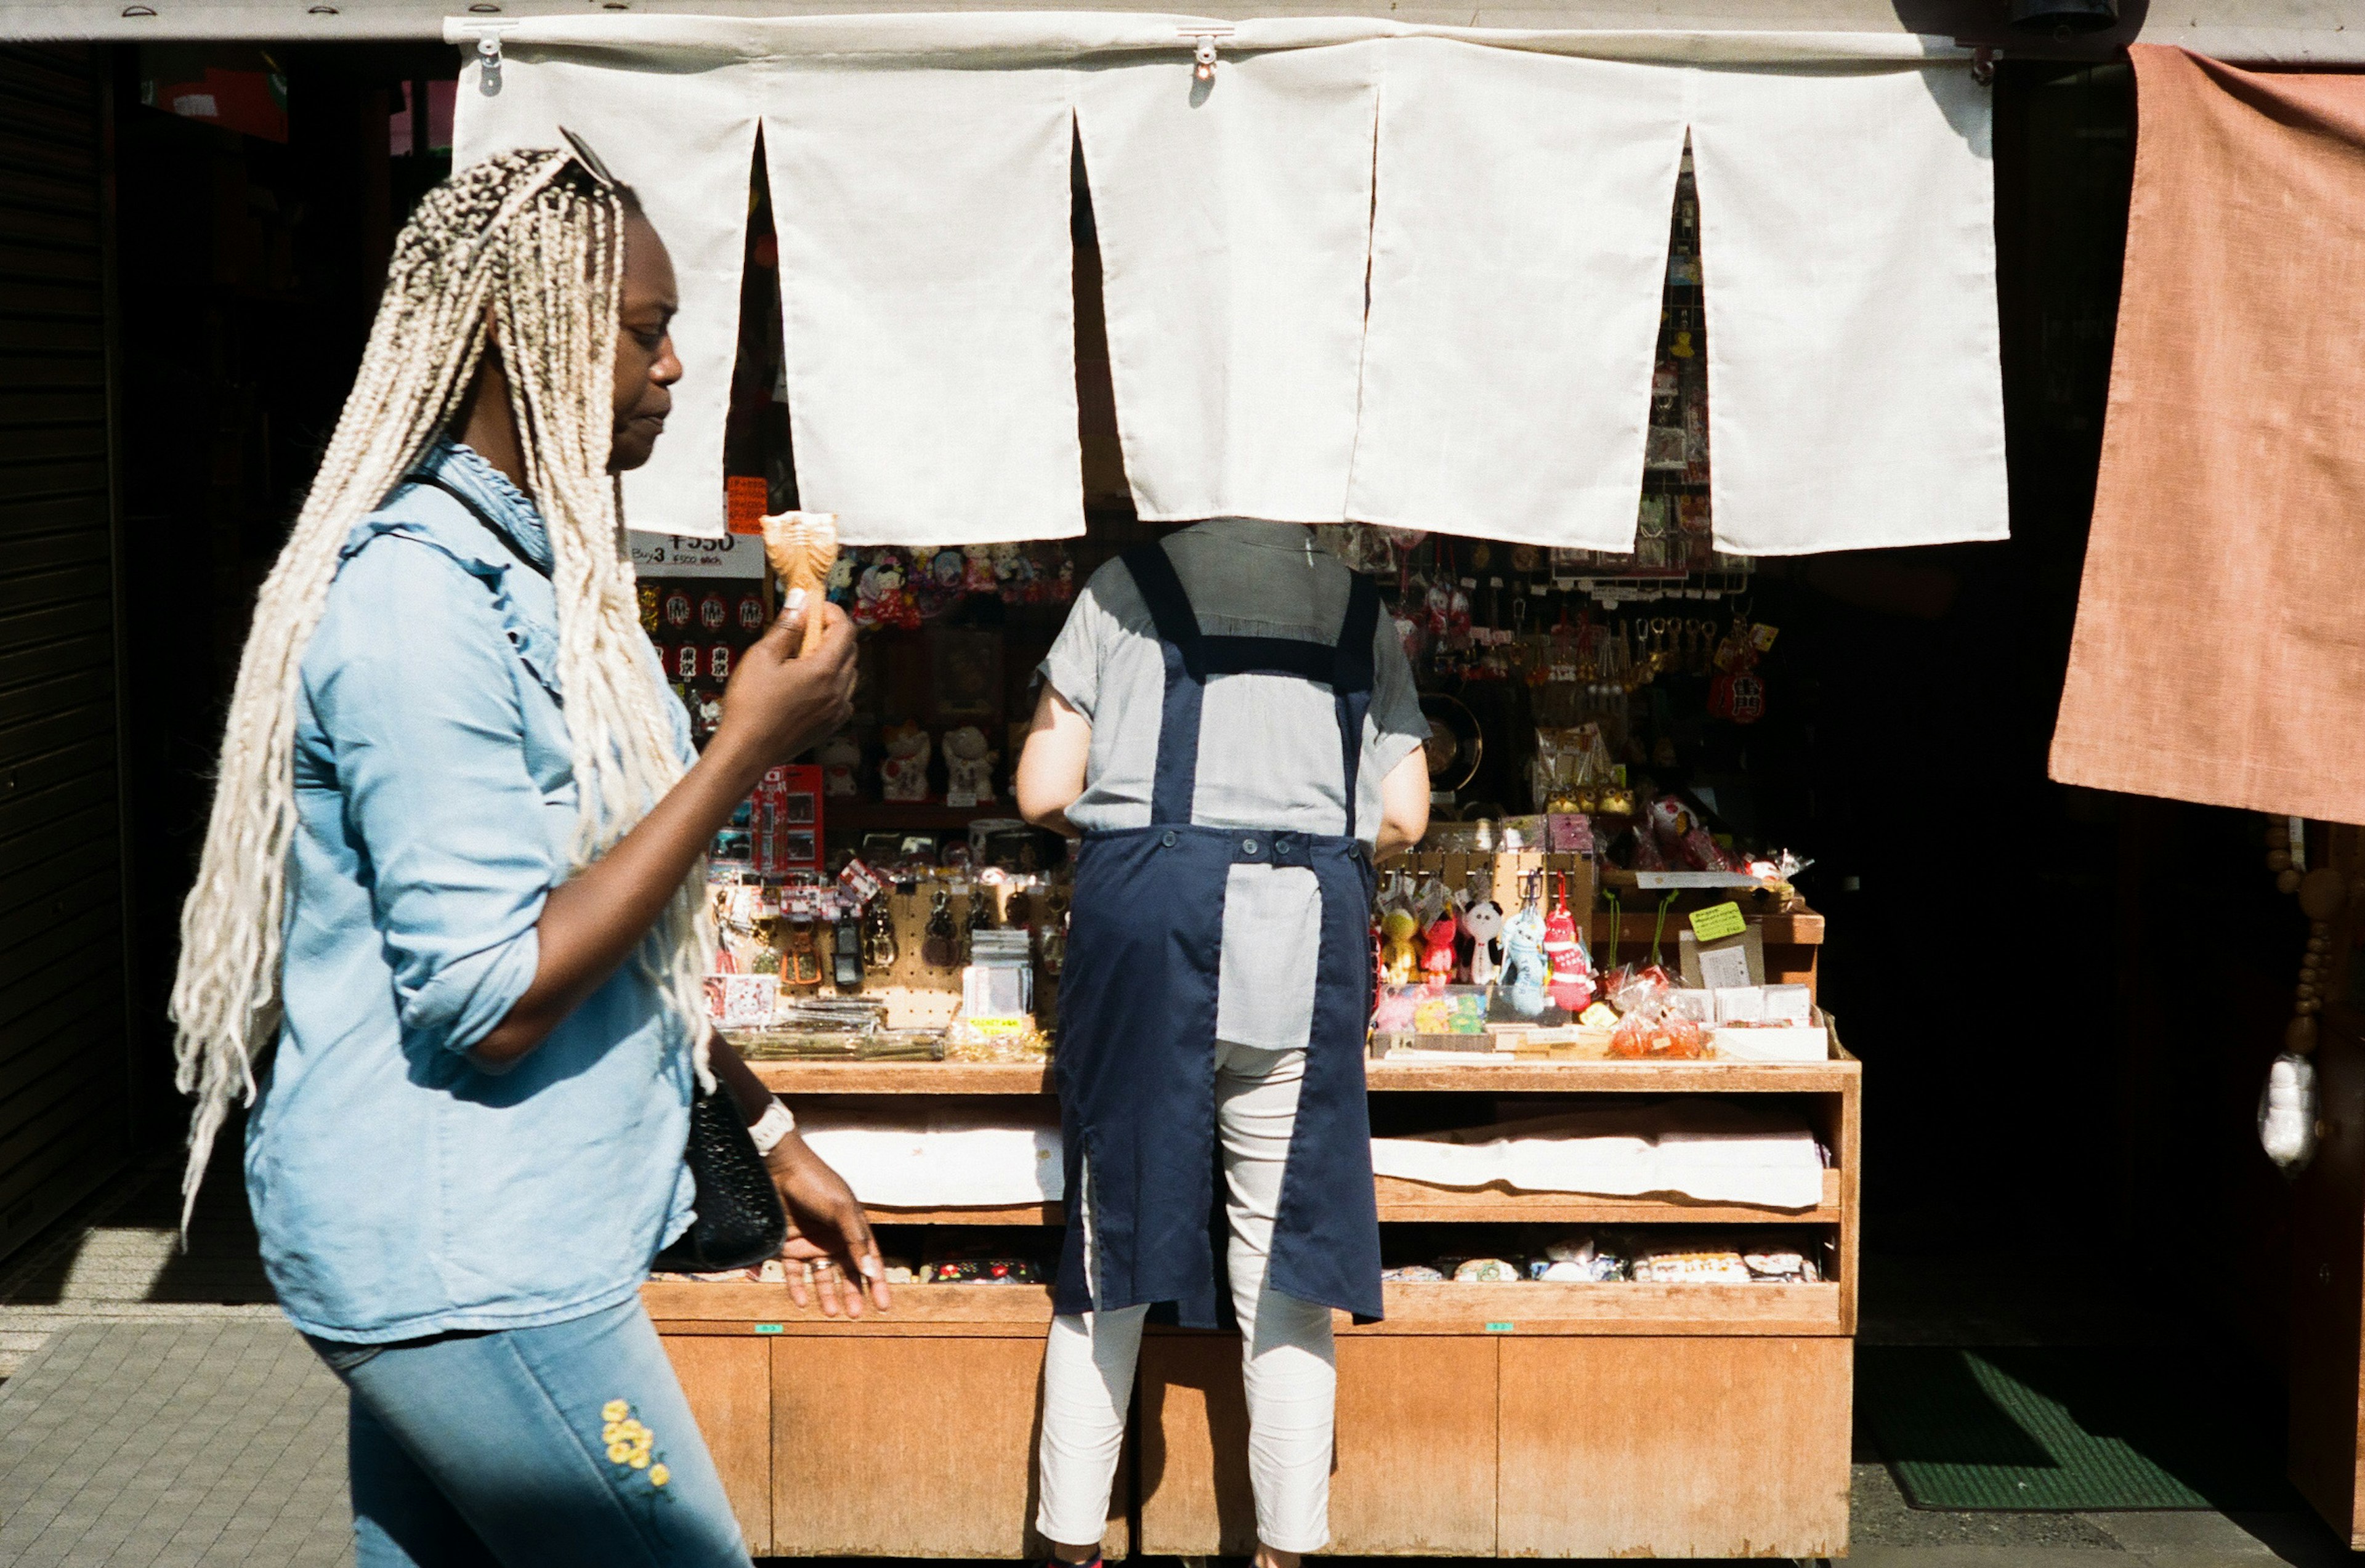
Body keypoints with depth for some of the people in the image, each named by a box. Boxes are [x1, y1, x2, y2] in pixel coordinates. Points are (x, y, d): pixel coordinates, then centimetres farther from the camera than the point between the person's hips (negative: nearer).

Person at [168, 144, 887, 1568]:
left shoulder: (542, 568, 13)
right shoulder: (420, 597, -19)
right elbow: (491, 998, -23)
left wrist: (768, 1130, 22)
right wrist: (745, 754, -21)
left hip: (462, 1248, 9)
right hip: (465, 1264, -9)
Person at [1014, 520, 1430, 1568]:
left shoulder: (1125, 587, 9)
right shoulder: (1362, 613, 15)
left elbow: (1044, 793, 5)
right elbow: (1402, 820, 12)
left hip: (1144, 905, -1)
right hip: (1305, 931, 1)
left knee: (1110, 1250, 7)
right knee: (1286, 1260, 6)